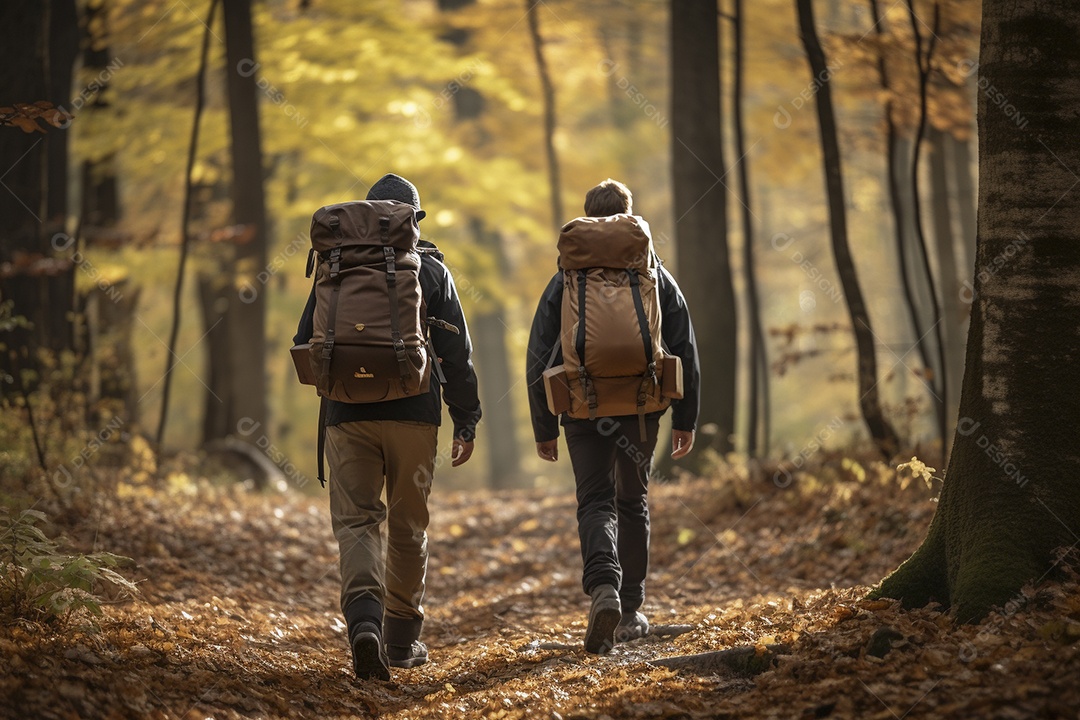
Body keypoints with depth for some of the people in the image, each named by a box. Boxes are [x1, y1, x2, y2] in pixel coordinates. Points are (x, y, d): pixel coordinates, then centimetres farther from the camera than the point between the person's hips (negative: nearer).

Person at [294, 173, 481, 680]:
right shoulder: (431, 271, 3)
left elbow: (306, 344, 8)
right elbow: (456, 352, -1)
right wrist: (466, 421, 4)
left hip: (349, 415, 0)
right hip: (414, 415, 0)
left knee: (356, 520, 0)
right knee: (407, 527, 12)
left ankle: (363, 619, -25)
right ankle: (402, 637, 20)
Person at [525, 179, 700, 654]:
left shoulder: (566, 280, 2)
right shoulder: (656, 277, 5)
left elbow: (539, 360, 1)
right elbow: (685, 352, 4)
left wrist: (544, 429, 8)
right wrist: (685, 419, 10)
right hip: (641, 411, 2)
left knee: (595, 503, 0)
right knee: (633, 503, 16)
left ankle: (604, 587, -29)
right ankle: (630, 612, 20)